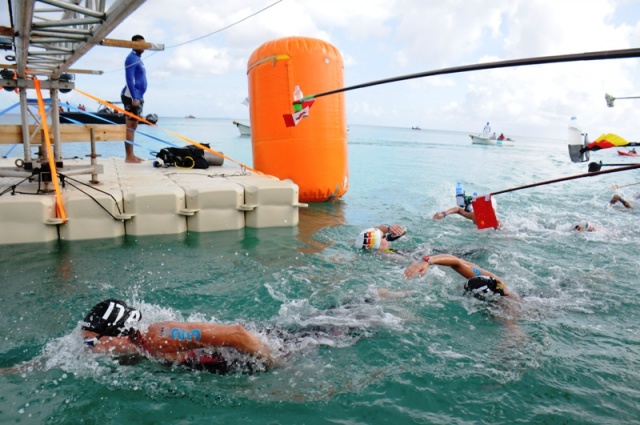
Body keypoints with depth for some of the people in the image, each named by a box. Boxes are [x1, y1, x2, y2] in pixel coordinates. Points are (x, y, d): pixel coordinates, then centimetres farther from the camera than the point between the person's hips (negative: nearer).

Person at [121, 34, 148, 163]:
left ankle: (131, 155, 14)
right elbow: (129, 80, -18)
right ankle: (129, 156, -9)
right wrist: (134, 98, -23)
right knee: (130, 126, -10)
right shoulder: (131, 58, -9)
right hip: (131, 97, -10)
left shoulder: (138, 59, 19)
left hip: (137, 96, 10)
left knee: (133, 126, 10)